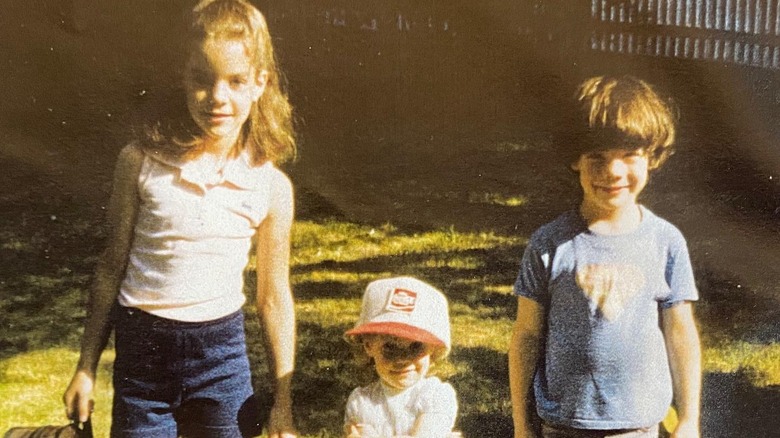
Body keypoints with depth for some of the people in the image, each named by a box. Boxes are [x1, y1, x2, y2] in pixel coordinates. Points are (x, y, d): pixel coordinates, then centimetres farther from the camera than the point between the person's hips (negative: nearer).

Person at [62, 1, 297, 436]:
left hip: (221, 353, 0)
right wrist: (86, 368, 7)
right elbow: (113, 269, 2)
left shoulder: (271, 186, -6)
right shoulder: (142, 162, -7)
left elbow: (275, 297, 2)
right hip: (141, 351, 0)